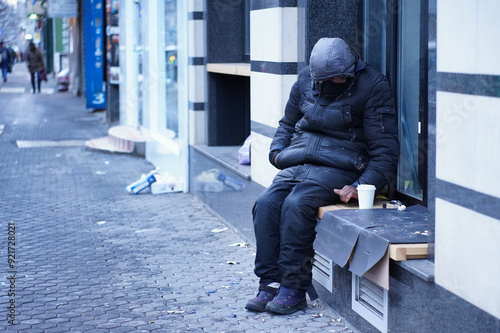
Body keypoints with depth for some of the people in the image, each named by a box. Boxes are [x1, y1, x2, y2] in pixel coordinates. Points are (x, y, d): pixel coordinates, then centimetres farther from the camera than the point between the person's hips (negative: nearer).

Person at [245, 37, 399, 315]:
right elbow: (288, 121, 28)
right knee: (266, 203, -20)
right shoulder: (306, 79, 11)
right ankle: (270, 283, -16)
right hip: (297, 165, 6)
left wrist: (360, 187, -20)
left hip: (338, 167, -6)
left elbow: (385, 150, -8)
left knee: (296, 205, -30)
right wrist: (277, 150, 7)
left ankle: (294, 287, -20)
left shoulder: (372, 87, -6)